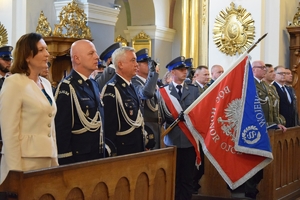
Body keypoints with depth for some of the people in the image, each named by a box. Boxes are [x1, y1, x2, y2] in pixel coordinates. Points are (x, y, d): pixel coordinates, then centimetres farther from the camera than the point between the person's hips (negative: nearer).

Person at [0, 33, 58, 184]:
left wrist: (55, 161, 12)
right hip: (25, 159, -7)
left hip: (46, 158, 7)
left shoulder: (46, 84, 12)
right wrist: (16, 171, -16)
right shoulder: (14, 83, -10)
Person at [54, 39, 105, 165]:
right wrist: (65, 161, -18)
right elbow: (61, 129, -16)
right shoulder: (67, 87, -13)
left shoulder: (93, 84, 13)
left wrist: (104, 151, 15)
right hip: (77, 158, -8)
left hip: (98, 156, 8)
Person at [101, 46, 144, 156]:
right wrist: (112, 152, -19)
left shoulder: (130, 87, 12)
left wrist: (142, 146, 18)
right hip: (122, 151, -9)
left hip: (137, 147, 9)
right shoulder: (111, 89, -17)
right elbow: (108, 125, -19)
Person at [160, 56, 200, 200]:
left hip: (190, 138, 2)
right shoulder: (164, 91, 2)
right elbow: (164, 114, -6)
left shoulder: (194, 90, 10)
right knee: (173, 177, 5)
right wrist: (177, 118, -20)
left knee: (187, 177, 6)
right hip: (172, 139, -2)